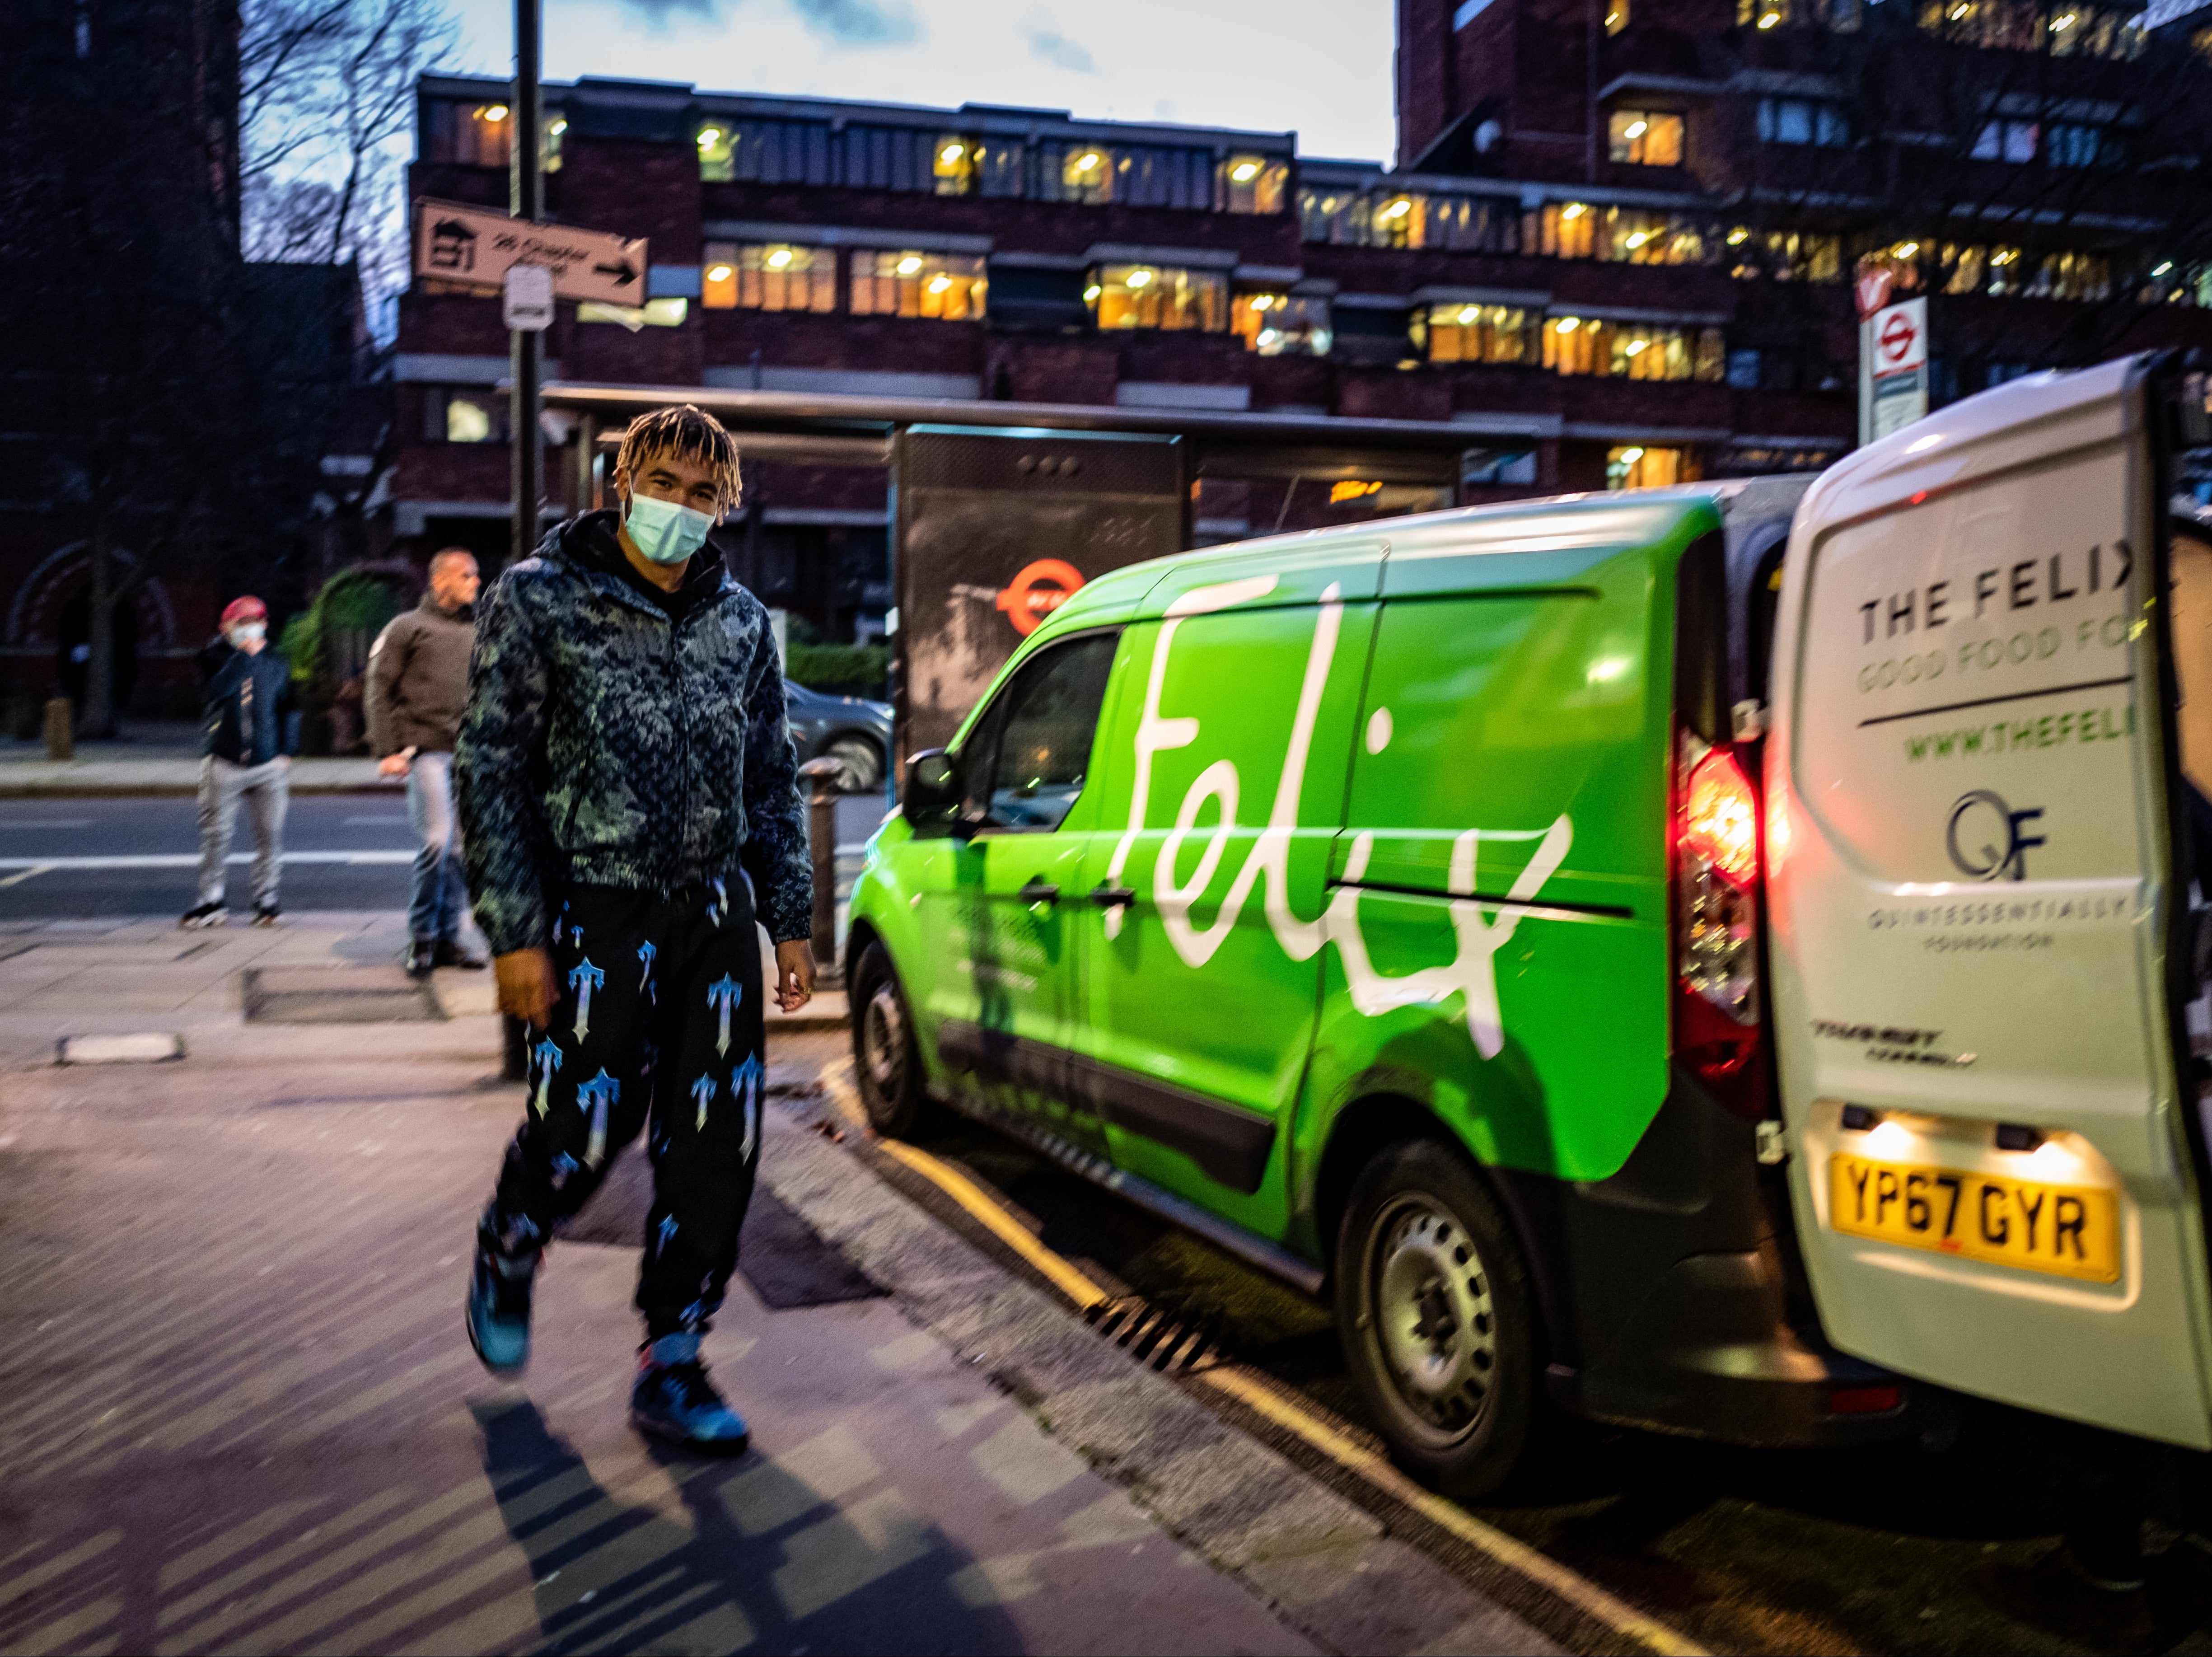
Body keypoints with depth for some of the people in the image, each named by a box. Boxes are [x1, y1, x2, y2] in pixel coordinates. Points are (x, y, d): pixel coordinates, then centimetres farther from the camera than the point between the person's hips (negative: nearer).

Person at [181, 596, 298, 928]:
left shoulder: (275, 662, 11)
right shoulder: (215, 655, 4)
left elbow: (289, 708, 16)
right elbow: (218, 689, -16)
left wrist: (286, 752, 8)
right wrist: (245, 656, -13)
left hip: (268, 764, 2)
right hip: (222, 761, -1)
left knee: (269, 833, 0)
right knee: (216, 833, 0)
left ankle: (266, 901, 9)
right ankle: (211, 902, 10)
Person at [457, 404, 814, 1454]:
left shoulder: (740, 619, 11)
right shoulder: (539, 600, -3)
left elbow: (772, 778, 17)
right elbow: (491, 770, -6)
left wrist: (789, 918, 11)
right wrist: (516, 932, -12)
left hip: (717, 917, 4)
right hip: (597, 917, -4)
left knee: (716, 1148, 2)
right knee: (582, 1131, -2)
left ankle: (670, 1365, 17)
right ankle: (506, 1259, 33)